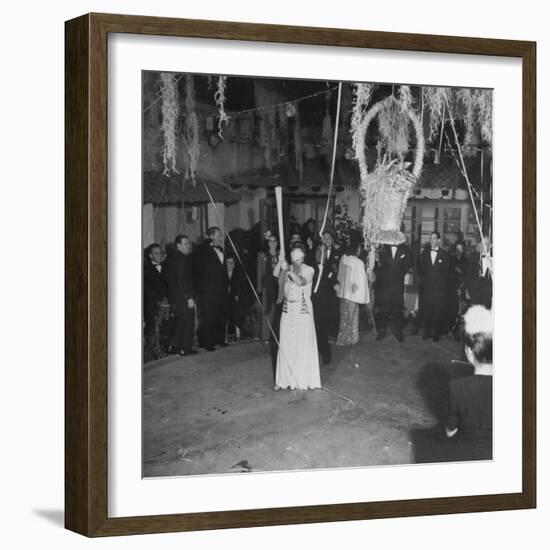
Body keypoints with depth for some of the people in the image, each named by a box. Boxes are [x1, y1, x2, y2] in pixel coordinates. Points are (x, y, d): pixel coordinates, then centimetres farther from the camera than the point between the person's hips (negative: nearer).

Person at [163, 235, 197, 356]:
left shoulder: (172, 257, 13)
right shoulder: (181, 258, -16)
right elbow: (181, 279, -22)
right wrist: (189, 297, -20)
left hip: (173, 296, 9)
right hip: (183, 296, -9)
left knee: (180, 322, 19)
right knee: (188, 322, -1)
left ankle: (174, 346, 19)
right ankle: (185, 348, 1)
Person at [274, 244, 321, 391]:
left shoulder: (308, 270, -2)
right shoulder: (287, 269, 9)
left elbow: (301, 282, -22)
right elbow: (281, 283, -8)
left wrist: (289, 271, -32)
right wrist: (283, 270, -22)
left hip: (303, 309, -3)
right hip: (288, 308, 3)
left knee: (303, 345, -2)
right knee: (285, 345, 2)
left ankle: (304, 379, 5)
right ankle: (285, 379, 7)